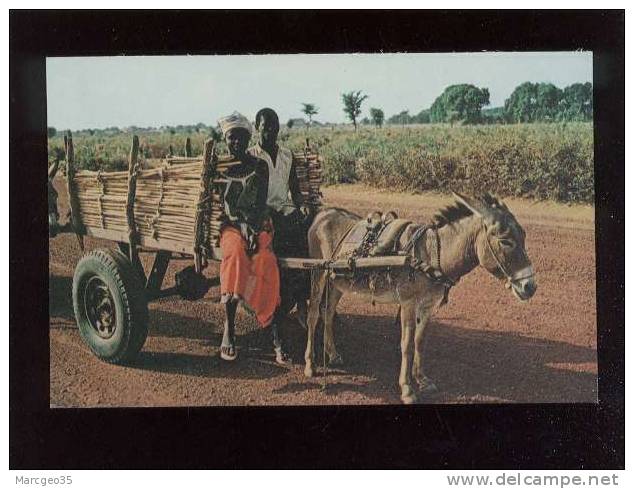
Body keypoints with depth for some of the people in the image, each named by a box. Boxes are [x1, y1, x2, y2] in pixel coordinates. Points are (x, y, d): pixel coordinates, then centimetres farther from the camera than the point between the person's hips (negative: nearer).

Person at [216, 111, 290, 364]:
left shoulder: (259, 166, 5)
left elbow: (261, 203, -4)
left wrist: (254, 231, -22)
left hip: (258, 225, 0)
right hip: (230, 225, 0)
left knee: (264, 259, -29)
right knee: (235, 250, -34)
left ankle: (276, 338, -26)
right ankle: (229, 331, -32)